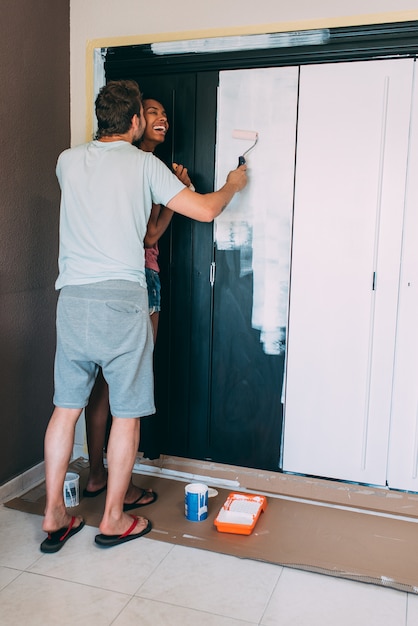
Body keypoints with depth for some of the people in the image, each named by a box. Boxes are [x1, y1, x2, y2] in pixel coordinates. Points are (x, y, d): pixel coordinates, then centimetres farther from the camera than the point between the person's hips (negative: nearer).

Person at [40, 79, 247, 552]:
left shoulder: (68, 160, 12)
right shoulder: (144, 164, 0)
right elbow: (205, 210, 0)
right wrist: (233, 185, 20)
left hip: (72, 297, 4)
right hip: (121, 300, -4)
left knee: (66, 406, 12)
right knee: (126, 412, 8)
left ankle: (53, 515, 20)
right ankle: (113, 519, 18)